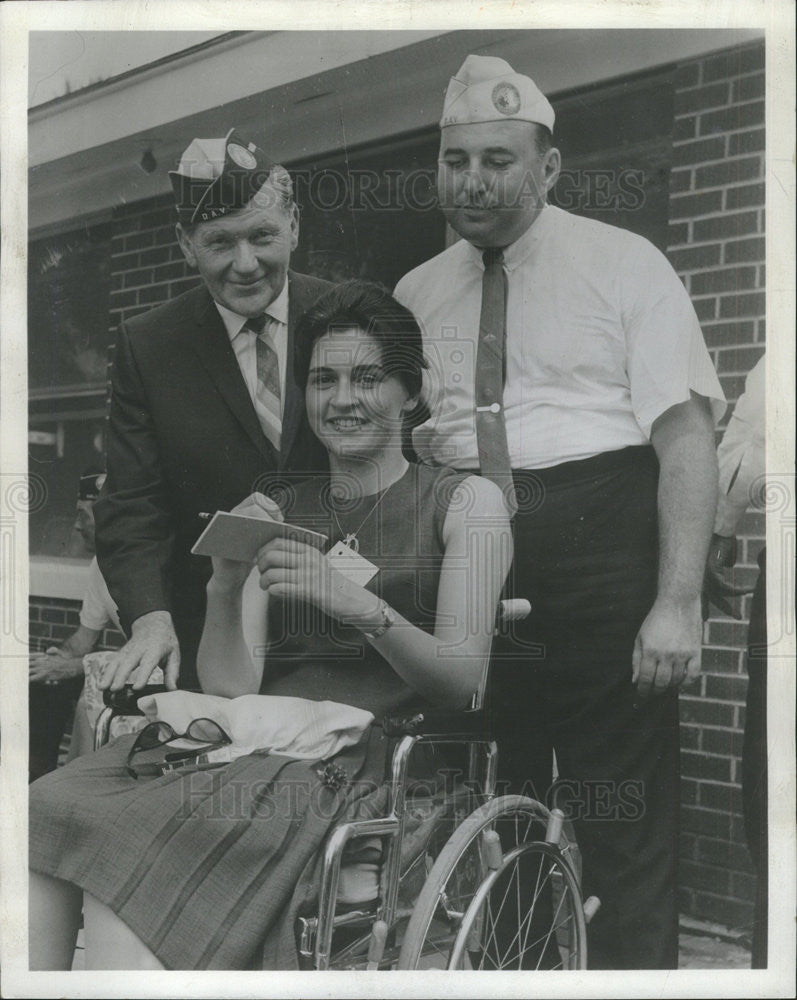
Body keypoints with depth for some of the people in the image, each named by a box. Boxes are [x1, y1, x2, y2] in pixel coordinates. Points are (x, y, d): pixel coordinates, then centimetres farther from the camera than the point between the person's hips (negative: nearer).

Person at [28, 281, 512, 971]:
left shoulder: (466, 501, 9)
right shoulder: (276, 514, 18)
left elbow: (464, 679, -3)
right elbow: (230, 685, 9)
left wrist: (361, 606, -19)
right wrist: (224, 588, -10)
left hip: (372, 752, -4)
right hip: (260, 736, 4)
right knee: (45, 820, -21)